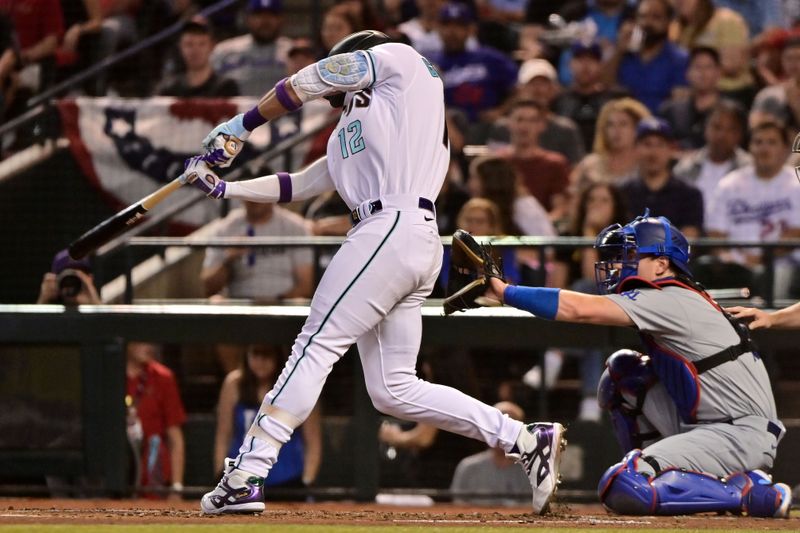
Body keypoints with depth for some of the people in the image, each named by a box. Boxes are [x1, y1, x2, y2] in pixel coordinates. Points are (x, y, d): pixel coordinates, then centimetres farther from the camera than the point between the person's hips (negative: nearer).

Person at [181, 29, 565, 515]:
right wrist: (223, 188, 24)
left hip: (393, 227, -9)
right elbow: (296, 187, 30)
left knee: (316, 346, -11)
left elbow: (300, 87, 12)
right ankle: (526, 439, 4)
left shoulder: (398, 58, 10)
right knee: (394, 391, 5)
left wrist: (241, 126, 22)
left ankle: (247, 477, -14)